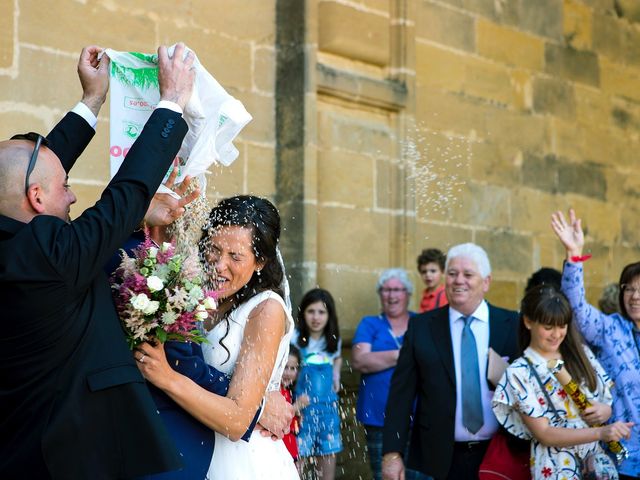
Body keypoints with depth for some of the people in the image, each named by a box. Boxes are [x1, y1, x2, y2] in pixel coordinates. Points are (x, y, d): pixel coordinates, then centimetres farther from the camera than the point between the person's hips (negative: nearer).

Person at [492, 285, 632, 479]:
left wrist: (605, 410, -10)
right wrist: (600, 432, -23)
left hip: (598, 460, 4)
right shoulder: (519, 373, -8)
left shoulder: (581, 353, 7)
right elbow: (543, 434, -13)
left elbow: (609, 400, 14)